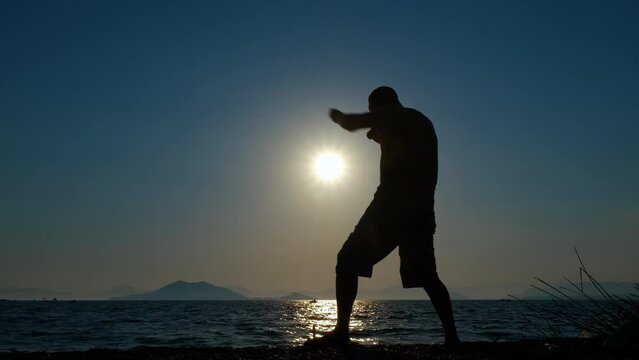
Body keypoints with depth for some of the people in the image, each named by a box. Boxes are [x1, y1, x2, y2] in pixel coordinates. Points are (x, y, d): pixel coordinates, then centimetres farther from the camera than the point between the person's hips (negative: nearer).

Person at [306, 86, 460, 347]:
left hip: (393, 203, -7)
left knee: (349, 261, -4)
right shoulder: (422, 123, 25)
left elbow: (351, 124, 6)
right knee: (426, 276, 15)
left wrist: (337, 115, 26)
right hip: (421, 208, 7)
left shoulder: (393, 116, 3)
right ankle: (452, 337, 4)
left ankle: (341, 332, -15)